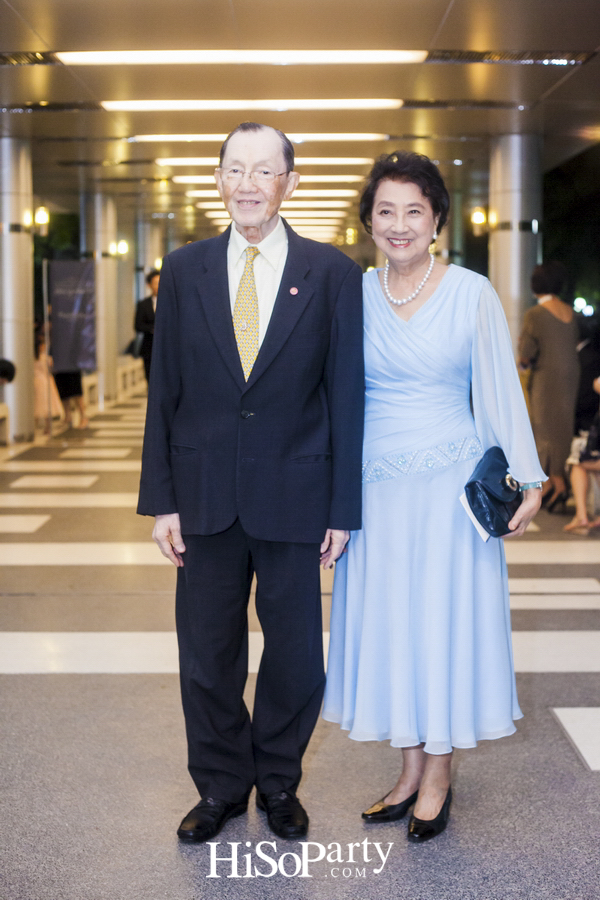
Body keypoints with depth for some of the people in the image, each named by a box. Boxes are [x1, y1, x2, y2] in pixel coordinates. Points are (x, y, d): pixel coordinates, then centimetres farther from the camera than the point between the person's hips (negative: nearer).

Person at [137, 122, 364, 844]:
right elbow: (164, 390, 5)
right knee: (207, 654, 11)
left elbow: (347, 396, -2)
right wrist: (160, 499, 0)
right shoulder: (185, 270, 4)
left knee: (295, 653, 9)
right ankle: (220, 786, 30)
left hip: (294, 494, -1)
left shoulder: (333, 274, -2)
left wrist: (343, 508, -4)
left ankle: (279, 783, 31)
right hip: (205, 495, 2)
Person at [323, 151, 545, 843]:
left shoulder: (472, 293, -4)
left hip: (450, 484, -3)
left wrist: (527, 479, -3)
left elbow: (500, 390, -1)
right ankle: (410, 773, 22)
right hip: (375, 486, 3)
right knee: (386, 623, 8)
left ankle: (438, 778, 18)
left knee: (445, 618, 4)